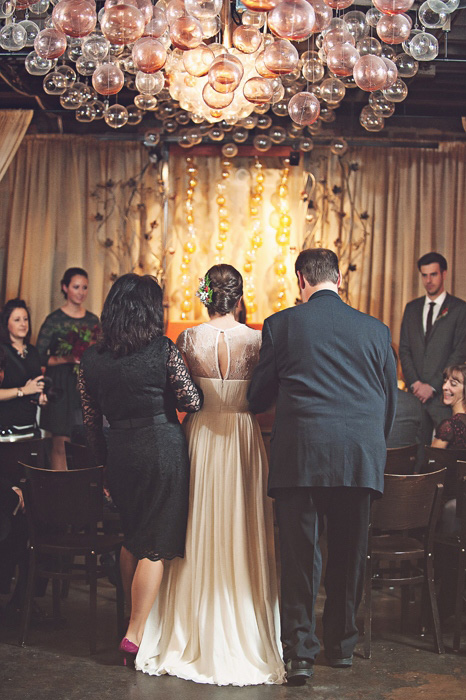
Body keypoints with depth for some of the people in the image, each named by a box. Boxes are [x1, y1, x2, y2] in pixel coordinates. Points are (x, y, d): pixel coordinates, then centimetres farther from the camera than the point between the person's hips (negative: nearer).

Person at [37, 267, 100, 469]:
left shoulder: (92, 320, 11)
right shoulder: (54, 320, -3)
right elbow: (40, 357, -6)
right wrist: (68, 358, -18)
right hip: (62, 387, -4)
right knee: (60, 444, -3)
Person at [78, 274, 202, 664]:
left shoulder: (91, 360, 2)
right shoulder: (163, 350, -10)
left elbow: (91, 422, 7)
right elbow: (192, 402, -7)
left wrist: (105, 462, 17)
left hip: (120, 452, 4)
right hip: (163, 448, -4)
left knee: (132, 539, 22)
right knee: (157, 545, 4)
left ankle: (134, 617, 34)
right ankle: (135, 634, 1)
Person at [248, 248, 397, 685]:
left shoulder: (281, 324, 2)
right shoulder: (374, 329, 9)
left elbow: (259, 397, 8)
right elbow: (390, 401, 14)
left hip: (299, 455, -2)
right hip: (361, 458, 3)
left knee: (299, 554, 4)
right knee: (349, 554, 14)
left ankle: (299, 652, 4)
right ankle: (342, 645, 27)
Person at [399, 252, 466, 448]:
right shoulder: (412, 308, 14)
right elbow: (404, 349, 11)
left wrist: (433, 386, -10)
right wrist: (414, 382, -3)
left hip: (443, 393, -4)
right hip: (416, 392, 4)